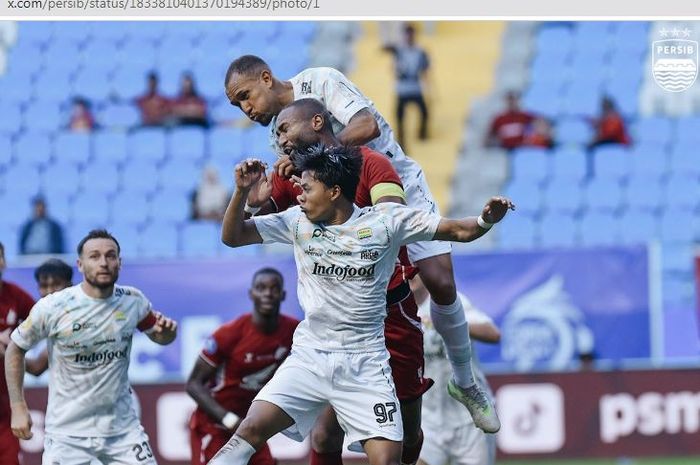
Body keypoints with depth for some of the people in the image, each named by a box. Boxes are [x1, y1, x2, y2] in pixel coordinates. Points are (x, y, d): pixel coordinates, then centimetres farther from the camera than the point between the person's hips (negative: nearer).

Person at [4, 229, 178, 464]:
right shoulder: (53, 307, -13)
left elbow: (158, 336, 16)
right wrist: (18, 408, -3)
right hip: (66, 433, -3)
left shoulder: (134, 301, -3)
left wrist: (167, 331, -9)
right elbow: (15, 350, 1)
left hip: (122, 428, 3)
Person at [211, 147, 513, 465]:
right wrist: (242, 190, -7)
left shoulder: (385, 220, -2)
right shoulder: (298, 222, 5)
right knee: (251, 429, -17)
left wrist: (486, 220, -22)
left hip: (365, 365, -2)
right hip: (309, 356, 2)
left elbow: (458, 231, -1)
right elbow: (232, 236, 8)